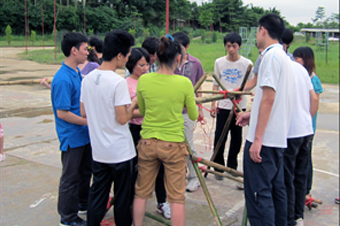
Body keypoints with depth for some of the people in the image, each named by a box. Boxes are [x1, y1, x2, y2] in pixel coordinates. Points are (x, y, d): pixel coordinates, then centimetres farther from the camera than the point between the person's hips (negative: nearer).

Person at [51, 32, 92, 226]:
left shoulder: (77, 72, 5)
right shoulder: (63, 79, -24)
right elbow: (62, 113, -24)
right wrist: (89, 122, -18)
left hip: (85, 134, 9)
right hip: (72, 137, -9)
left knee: (86, 171, 23)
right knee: (71, 177, 6)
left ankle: (84, 203, 42)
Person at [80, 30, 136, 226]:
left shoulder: (88, 78, 1)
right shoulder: (118, 82, -20)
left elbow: (83, 113, 8)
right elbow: (122, 119, -19)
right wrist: (133, 105, -3)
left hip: (98, 150, 6)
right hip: (120, 151, -6)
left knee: (98, 194, 16)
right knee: (123, 196, 11)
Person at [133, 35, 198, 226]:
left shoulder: (143, 80, -6)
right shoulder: (184, 83, -13)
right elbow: (194, 116, -1)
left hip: (147, 143, 3)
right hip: (174, 144, -3)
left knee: (141, 192, 17)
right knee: (177, 197, 9)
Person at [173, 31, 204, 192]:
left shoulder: (195, 63, 0)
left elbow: (198, 88, 7)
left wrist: (200, 109, 9)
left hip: (188, 109, -1)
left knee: (187, 143, -1)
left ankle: (195, 177, 15)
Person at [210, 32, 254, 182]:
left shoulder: (247, 63, -1)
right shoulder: (219, 62, 3)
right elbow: (216, 85, 8)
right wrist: (213, 105, 4)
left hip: (240, 106, 0)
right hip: (223, 105, 0)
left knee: (237, 139, 9)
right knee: (219, 137, -1)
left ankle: (232, 167, 25)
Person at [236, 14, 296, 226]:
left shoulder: (271, 55, -12)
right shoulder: (284, 57, 17)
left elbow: (268, 98, -19)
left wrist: (257, 138, -19)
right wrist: (252, 114, 21)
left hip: (263, 139, -10)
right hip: (279, 138, 10)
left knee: (258, 192, -6)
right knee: (276, 188, 17)